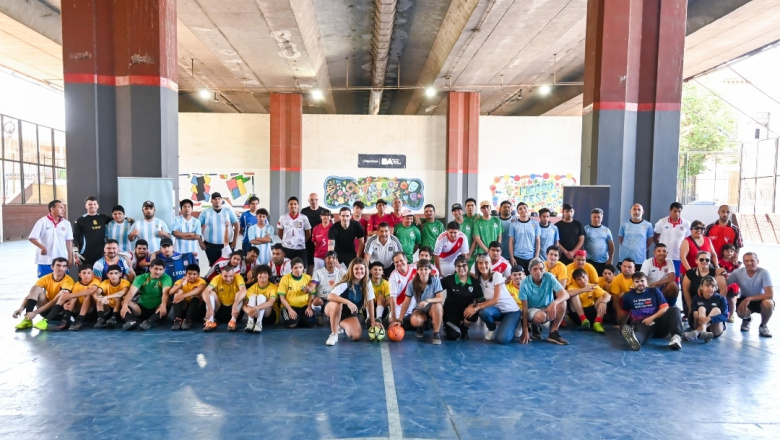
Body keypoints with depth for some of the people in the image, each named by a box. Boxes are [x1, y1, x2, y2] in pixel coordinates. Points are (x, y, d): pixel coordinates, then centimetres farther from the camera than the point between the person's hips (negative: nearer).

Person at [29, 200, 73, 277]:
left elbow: (69, 241, 7)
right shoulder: (42, 221, -5)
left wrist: (70, 258, 4)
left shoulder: (66, 223, 4)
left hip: (62, 261, 3)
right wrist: (42, 247, -21)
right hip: (45, 261, -3)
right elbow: (32, 238, -7)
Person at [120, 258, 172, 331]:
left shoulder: (166, 278, -8)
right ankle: (132, 321, -42)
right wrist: (125, 305, -35)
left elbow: (165, 292, -26)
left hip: (156, 310, -2)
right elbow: (131, 292, -16)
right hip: (142, 308, 3)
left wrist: (163, 306, -45)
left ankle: (149, 322, -46)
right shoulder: (141, 278, -1)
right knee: (124, 302, -18)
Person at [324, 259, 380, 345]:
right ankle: (334, 334, -22)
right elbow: (330, 296, -38)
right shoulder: (346, 284, -26)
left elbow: (370, 302, -5)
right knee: (337, 303, -39)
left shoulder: (367, 284, -11)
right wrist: (348, 302, -47)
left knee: (356, 336, -19)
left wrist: (373, 321, -8)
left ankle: (342, 326, 17)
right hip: (333, 310, -4)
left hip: (350, 314, 5)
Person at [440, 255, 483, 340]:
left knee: (473, 314, -33)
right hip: (451, 312, -2)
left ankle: (464, 328, 6)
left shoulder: (474, 281, -7)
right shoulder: (449, 280, -13)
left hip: (466, 311, 2)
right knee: (454, 336, -22)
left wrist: (474, 307, -26)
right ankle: (447, 327, 20)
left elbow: (481, 299, -8)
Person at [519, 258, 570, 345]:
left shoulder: (549, 277, -16)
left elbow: (565, 294, -24)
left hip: (548, 308, 2)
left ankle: (553, 333, -15)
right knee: (540, 316, -37)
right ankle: (535, 327, 2)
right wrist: (525, 331, -21)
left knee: (562, 303, -28)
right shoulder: (525, 283, -19)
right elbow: (525, 308, -16)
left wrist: (554, 303, -46)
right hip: (533, 310, -2)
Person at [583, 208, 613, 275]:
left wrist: (610, 259, 3)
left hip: (604, 262, 3)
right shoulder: (586, 229, -1)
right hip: (590, 261, -3)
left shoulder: (606, 230, 9)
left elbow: (611, 245, 10)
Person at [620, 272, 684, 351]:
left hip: (659, 323, 3)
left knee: (674, 309, -23)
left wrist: (652, 318, -12)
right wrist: (623, 326, 7)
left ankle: (676, 336, -47)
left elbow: (665, 308, 1)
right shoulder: (628, 296, 13)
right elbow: (624, 313, 18)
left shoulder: (654, 291, 13)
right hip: (642, 325, -3)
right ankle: (634, 339, -81)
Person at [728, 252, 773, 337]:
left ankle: (763, 326, -4)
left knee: (768, 303, -37)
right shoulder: (738, 273, -15)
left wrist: (749, 299, -35)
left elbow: (770, 294, -28)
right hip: (744, 300, 1)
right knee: (741, 312, -32)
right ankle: (746, 319, 13)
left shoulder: (764, 273, -22)